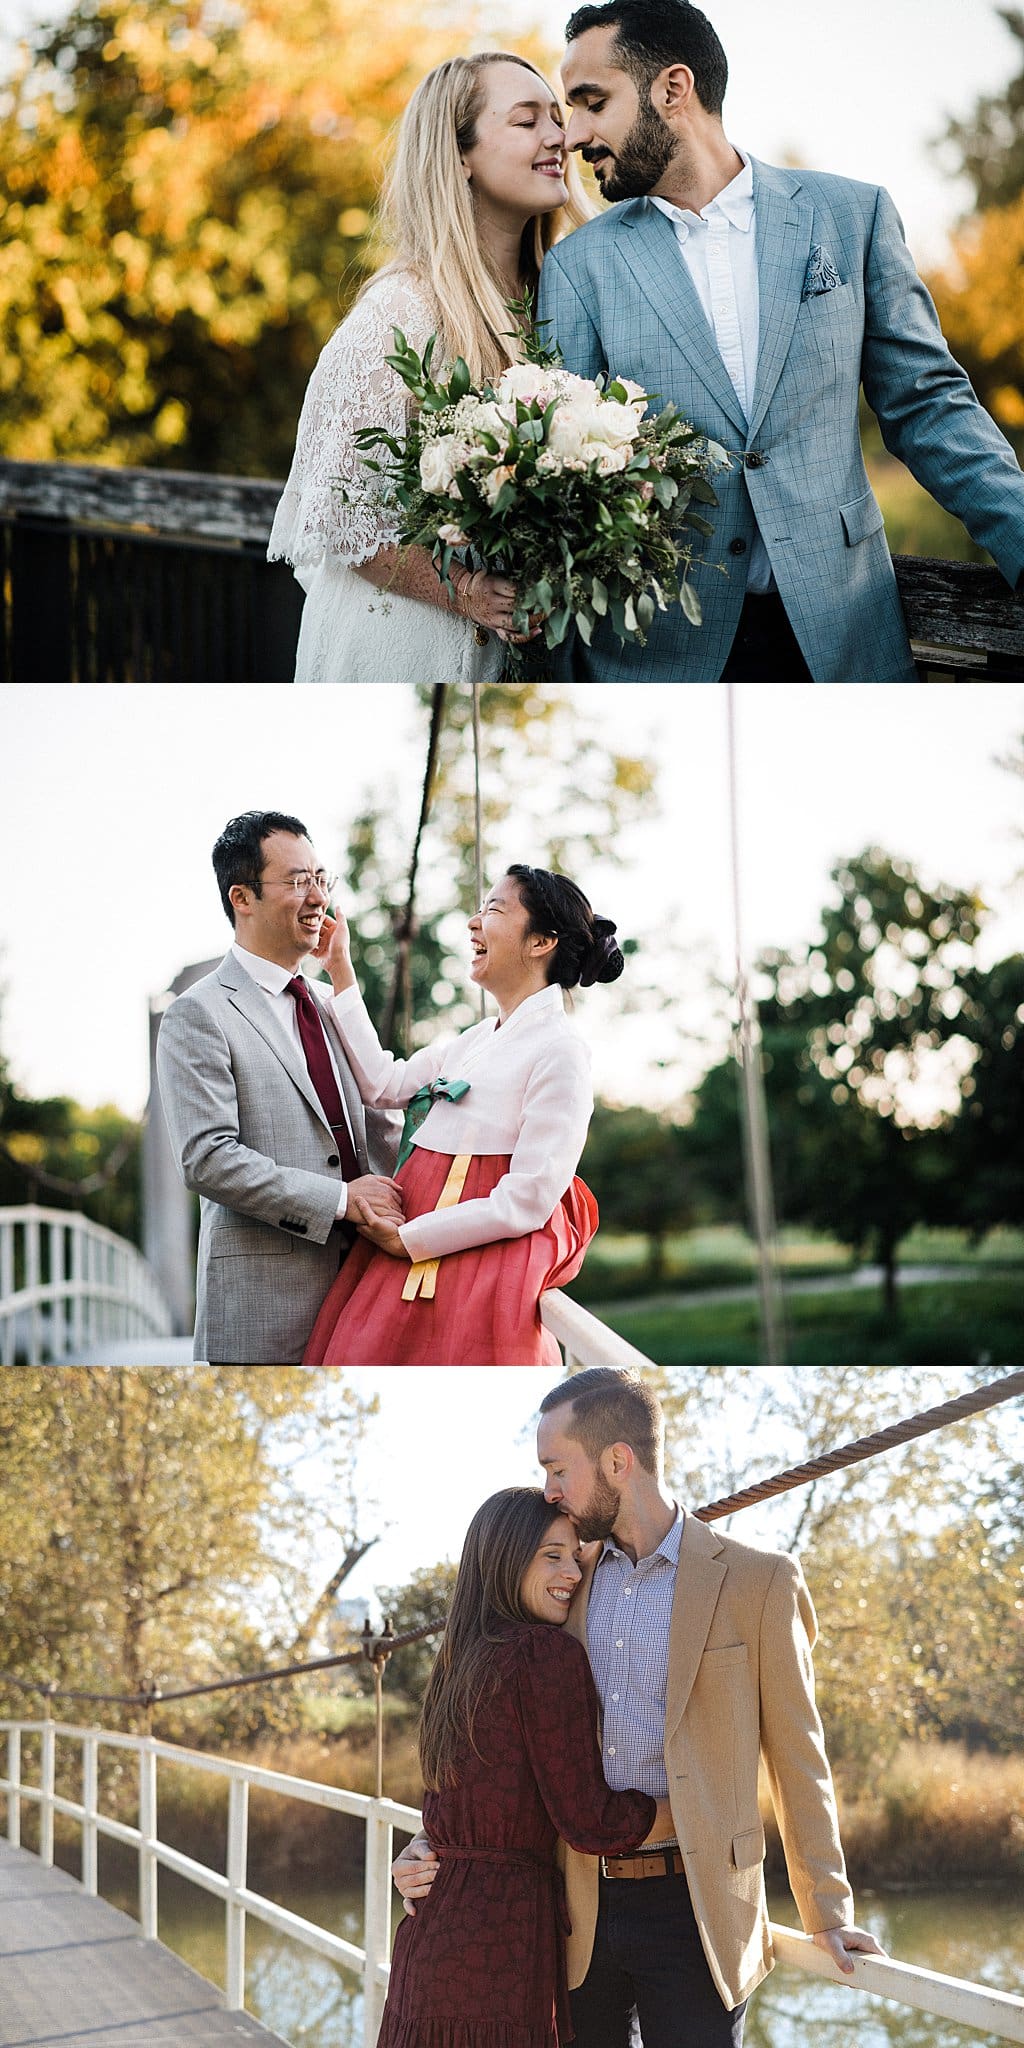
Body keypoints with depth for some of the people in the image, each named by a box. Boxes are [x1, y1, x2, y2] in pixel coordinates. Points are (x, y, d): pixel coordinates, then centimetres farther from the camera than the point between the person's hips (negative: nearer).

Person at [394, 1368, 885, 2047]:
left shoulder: (756, 1581, -3)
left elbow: (796, 1755, 1)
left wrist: (828, 1914, -1)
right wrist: (438, 1846, 1)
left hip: (694, 1914, -4)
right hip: (578, 1910, 4)